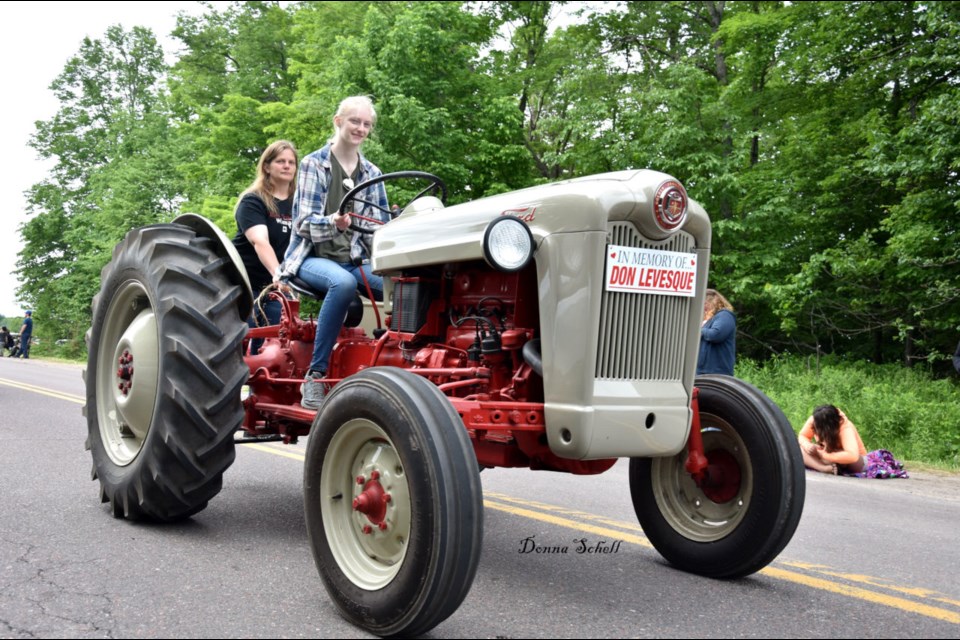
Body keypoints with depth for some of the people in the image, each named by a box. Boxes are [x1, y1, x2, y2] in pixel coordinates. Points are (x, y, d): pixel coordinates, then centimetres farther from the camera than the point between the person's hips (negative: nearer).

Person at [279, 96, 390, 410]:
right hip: (314, 256, -4)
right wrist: (333, 222, -31)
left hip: (357, 261, 4)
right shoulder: (313, 164, 1)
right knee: (343, 283, -39)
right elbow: (304, 221, -8)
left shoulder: (372, 173, 14)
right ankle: (315, 376, -31)